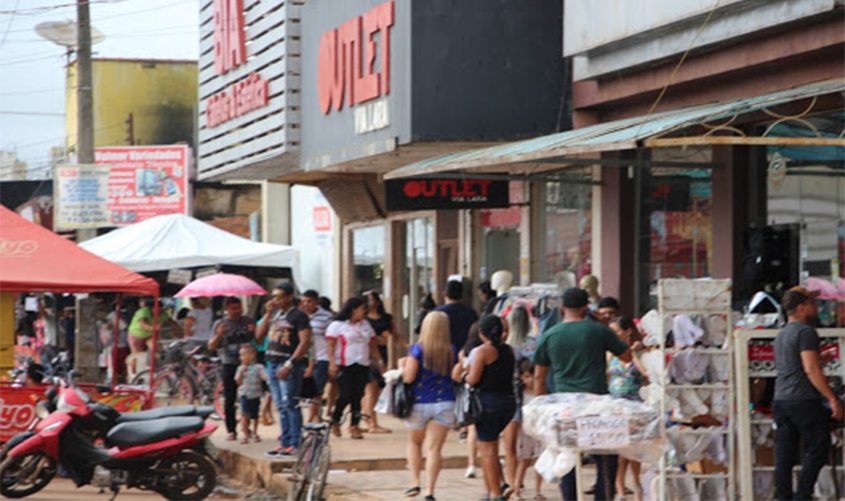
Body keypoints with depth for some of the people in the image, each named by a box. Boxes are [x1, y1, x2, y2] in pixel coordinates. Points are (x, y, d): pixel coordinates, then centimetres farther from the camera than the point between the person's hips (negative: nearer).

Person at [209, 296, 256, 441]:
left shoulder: (249, 321, 9)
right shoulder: (220, 324, 5)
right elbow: (211, 346, 2)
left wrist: (255, 332, -8)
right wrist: (218, 335, -17)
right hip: (229, 365, -1)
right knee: (229, 399, -2)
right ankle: (231, 430, 4)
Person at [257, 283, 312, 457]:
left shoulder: (298, 316, -6)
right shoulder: (275, 314, 16)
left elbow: (305, 342, -14)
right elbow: (259, 335, 14)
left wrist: (289, 365, -20)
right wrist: (268, 314, 5)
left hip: (289, 365, -8)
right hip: (273, 364, 8)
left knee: (290, 405, -11)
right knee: (281, 407, 9)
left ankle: (295, 444, -10)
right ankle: (285, 443, 13)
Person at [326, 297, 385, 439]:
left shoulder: (365, 325, 18)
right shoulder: (337, 325, -1)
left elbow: (372, 345, 20)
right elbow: (331, 346, -6)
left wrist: (379, 360, 11)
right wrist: (332, 363, -17)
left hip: (363, 366, 5)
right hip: (345, 367, -5)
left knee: (358, 396, 0)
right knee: (346, 396, -10)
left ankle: (355, 426, 5)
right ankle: (335, 421, 10)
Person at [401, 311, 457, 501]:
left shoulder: (418, 349, -10)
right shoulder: (451, 351, 1)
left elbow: (408, 377, -13)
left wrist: (403, 366, 5)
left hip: (419, 403, -1)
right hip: (444, 403, 1)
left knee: (414, 442, 21)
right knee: (434, 448, 1)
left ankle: (415, 483, 12)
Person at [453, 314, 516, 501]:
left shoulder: (483, 351, -11)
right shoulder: (508, 350, 8)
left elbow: (473, 379, -14)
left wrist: (461, 375, 5)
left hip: (489, 400, -7)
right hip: (509, 400, 7)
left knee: (487, 448, 2)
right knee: (489, 445, 20)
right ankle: (501, 484, 7)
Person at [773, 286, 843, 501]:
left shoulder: (781, 335, 17)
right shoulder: (805, 332, -10)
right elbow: (811, 369, -18)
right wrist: (832, 398, -17)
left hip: (780, 400, 8)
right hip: (804, 402, -8)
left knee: (784, 455, 7)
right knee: (816, 450, -2)